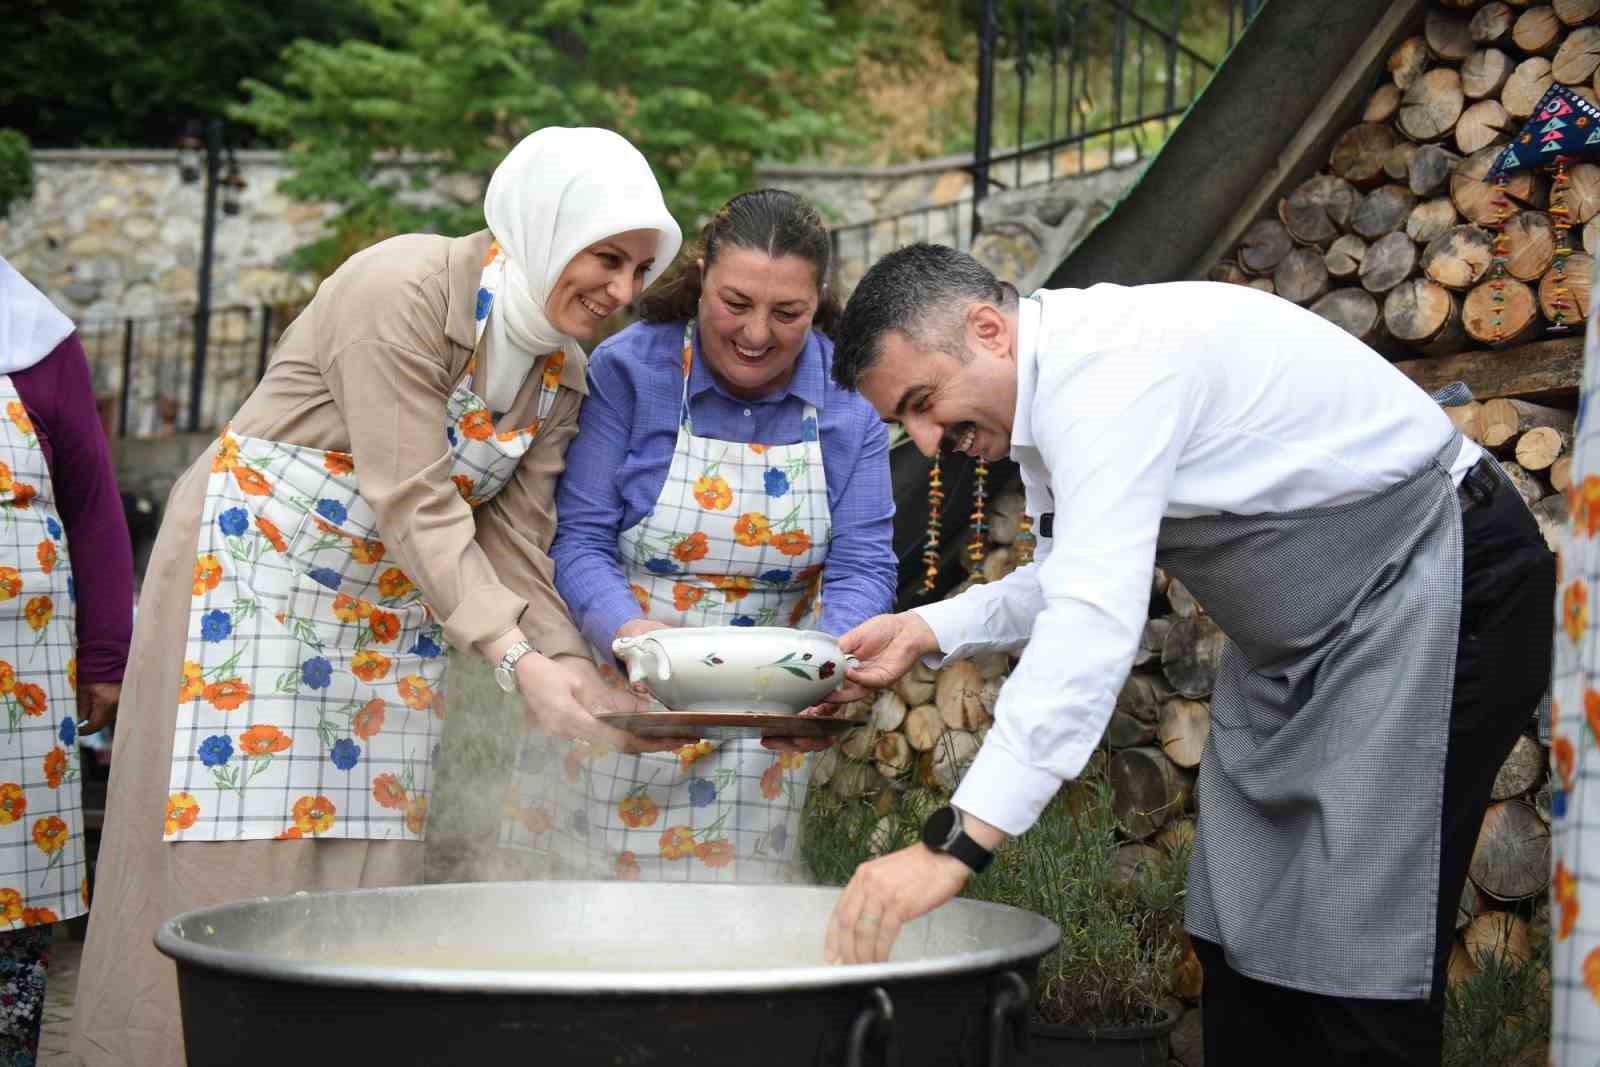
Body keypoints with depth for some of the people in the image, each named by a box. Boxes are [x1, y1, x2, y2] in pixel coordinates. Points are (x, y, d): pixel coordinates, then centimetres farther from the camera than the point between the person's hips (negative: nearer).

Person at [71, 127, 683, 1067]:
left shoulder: (563, 370, 1)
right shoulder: (403, 291, -22)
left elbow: (513, 538, -1)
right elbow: (414, 505, -26)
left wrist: (577, 671, -15)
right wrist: (516, 657, -31)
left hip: (391, 606, 7)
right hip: (256, 568, -7)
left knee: (367, 849, 4)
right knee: (237, 845, -5)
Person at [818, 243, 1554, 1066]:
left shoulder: (1111, 365, -27)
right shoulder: (1050, 387, 3)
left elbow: (1095, 620, -37)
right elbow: (1072, 580, 16)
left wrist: (955, 842, -42)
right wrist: (928, 629, 0)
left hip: (1435, 595, -10)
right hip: (1298, 637, 10)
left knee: (1353, 956, -12)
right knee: (1236, 934, 11)